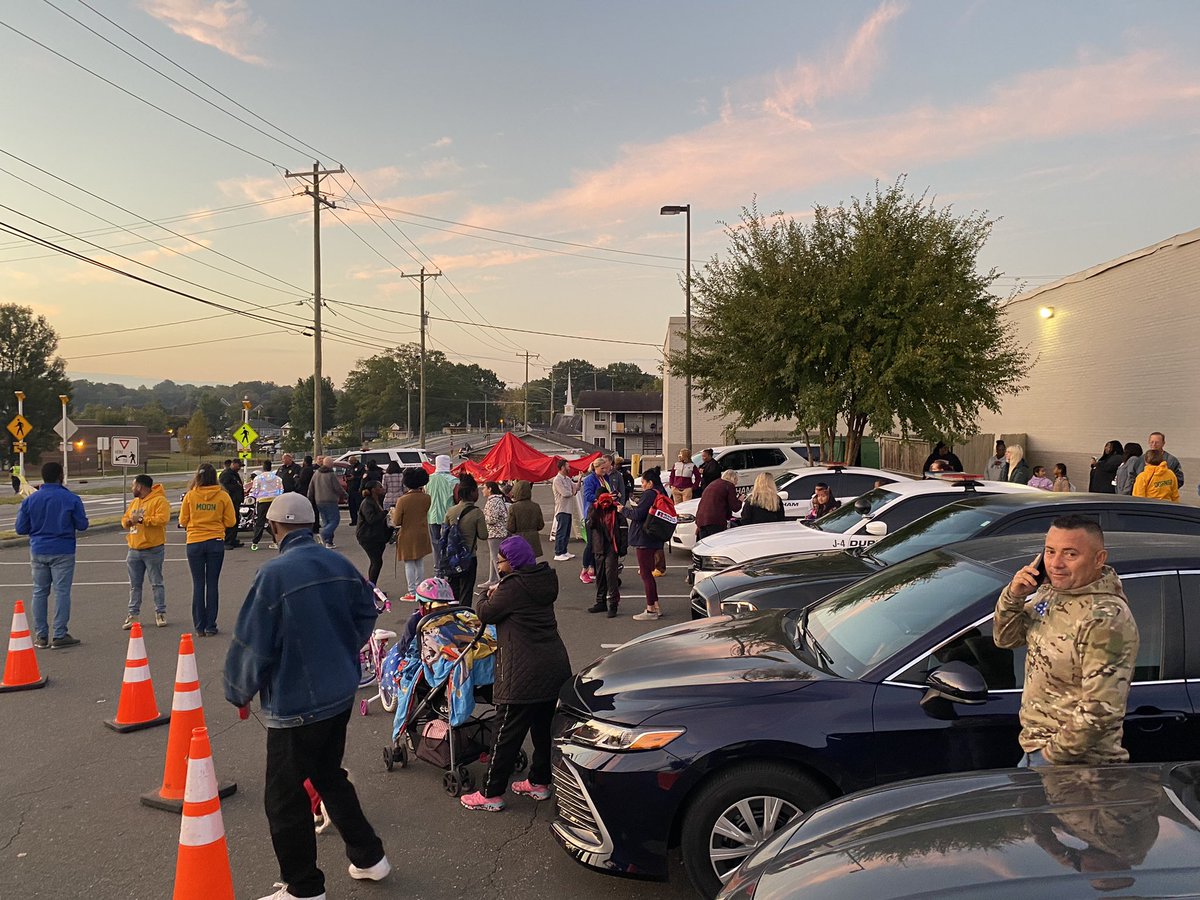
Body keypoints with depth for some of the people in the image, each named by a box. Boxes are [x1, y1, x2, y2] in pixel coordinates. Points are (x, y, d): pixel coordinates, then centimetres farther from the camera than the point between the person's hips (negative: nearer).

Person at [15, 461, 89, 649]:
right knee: (62, 592, 1)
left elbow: (21, 528, 3)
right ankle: (60, 635, 2)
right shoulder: (71, 499, -8)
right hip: (63, 552, -3)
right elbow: (82, 525, -5)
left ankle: (41, 636, 14)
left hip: (38, 552, 3)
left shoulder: (30, 500, 0)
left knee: (39, 592, 11)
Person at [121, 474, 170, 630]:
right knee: (134, 585, 10)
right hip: (134, 551, 7)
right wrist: (128, 521, -4)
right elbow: (124, 519, 19)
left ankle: (160, 613, 8)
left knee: (156, 583, 1)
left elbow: (162, 518, -22)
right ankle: (133, 614, 16)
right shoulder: (134, 502, 17)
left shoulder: (159, 501, -9)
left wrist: (141, 519, -21)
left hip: (153, 550, -7)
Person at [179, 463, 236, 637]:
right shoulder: (223, 496, -5)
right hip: (216, 543, 0)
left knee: (198, 584, 7)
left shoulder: (190, 496, -4)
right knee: (212, 584, 7)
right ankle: (210, 626, 8)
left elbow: (183, 521, 3)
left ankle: (199, 627, 10)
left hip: (194, 543, 0)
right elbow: (230, 521, -2)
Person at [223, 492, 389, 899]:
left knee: (285, 798, 10)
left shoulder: (274, 574, -20)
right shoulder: (340, 564, -2)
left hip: (296, 703, -7)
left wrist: (241, 692, 2)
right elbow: (366, 613, 9)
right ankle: (369, 857, 35)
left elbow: (252, 642, -14)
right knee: (331, 776, 25)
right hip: (341, 693, 7)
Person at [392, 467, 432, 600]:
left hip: (407, 536, -4)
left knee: (409, 564, 5)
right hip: (422, 535, 4)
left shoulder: (402, 500, -18)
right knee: (420, 563, 15)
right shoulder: (426, 498, -8)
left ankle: (412, 593, 7)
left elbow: (396, 522, -12)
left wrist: (393, 511, 8)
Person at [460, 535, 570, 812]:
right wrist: (497, 594, 13)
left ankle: (491, 794, 11)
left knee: (507, 734, 2)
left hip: (524, 674, -9)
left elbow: (486, 614, -7)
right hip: (555, 667, 9)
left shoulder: (513, 587, -16)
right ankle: (539, 782, 31)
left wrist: (488, 596, 11)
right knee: (544, 728, 18)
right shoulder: (543, 582, 10)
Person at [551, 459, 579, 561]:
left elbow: (576, 487, 11)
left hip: (568, 509, 9)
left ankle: (564, 552, 21)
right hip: (562, 510, -9)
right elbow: (565, 493, -21)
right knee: (561, 533, -7)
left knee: (567, 533, 14)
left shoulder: (567, 479, 15)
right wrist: (573, 491, -1)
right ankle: (558, 554, -3)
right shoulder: (557, 480, -14)